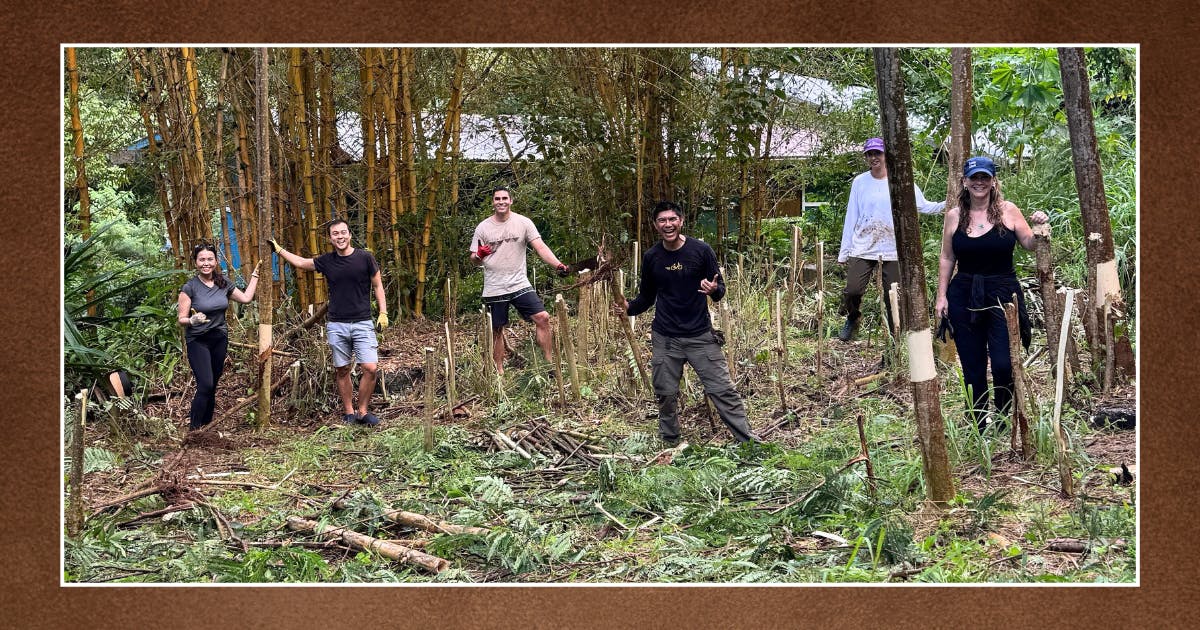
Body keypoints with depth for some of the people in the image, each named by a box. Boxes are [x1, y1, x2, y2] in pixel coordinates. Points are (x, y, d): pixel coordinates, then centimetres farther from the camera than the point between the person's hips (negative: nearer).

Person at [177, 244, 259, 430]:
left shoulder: (223, 283, 3)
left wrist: (254, 276, 17)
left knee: (212, 387, 6)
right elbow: (181, 319, -10)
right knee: (205, 385, -18)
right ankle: (193, 429, -10)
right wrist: (193, 320, -31)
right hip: (197, 341, -5)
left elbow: (246, 298, 16)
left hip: (220, 339, 5)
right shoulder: (190, 287, -11)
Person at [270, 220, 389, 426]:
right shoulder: (326, 261, 4)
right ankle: (348, 413, 17)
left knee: (371, 368, -11)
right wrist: (278, 249, 21)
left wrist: (383, 313, -3)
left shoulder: (365, 258, -2)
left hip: (362, 323, -2)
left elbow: (377, 286, 5)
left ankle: (362, 412, 3)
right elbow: (300, 262, 20)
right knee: (342, 371, 6)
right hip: (336, 325, 2)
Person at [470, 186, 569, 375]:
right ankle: (499, 371, 18)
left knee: (542, 318, -11)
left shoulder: (523, 222, 0)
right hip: (494, 288, 0)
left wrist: (558, 265, -23)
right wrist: (479, 255, -20)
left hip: (519, 284, 0)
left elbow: (541, 247, -8)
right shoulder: (483, 228, 2)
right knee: (497, 330, 6)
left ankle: (550, 363, -2)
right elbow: (474, 259, 5)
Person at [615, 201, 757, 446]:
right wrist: (629, 307, -8)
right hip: (665, 338, 2)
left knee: (723, 390, -3)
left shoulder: (701, 250, -6)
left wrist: (714, 290, -24)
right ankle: (669, 444, 24)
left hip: (700, 335, -2)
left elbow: (720, 289, -1)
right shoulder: (651, 257, 2)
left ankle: (748, 442, 2)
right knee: (666, 394, 7)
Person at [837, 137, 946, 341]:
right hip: (862, 249, 0)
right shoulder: (860, 182, 5)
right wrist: (844, 252, 6)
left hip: (893, 251, 0)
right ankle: (852, 319, 22)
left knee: (893, 298, 1)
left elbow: (924, 206, 3)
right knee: (852, 290, -11)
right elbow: (851, 218, 7)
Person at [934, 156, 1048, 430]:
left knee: (1003, 364, -11)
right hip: (964, 296, 2)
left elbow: (1030, 244, 7)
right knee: (972, 367, 6)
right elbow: (946, 258, 10)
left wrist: (1039, 228, -14)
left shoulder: (1008, 210, 0)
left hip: (1003, 294, -2)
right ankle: (978, 426, 19)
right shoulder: (954, 216, 4)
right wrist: (941, 295, 6)